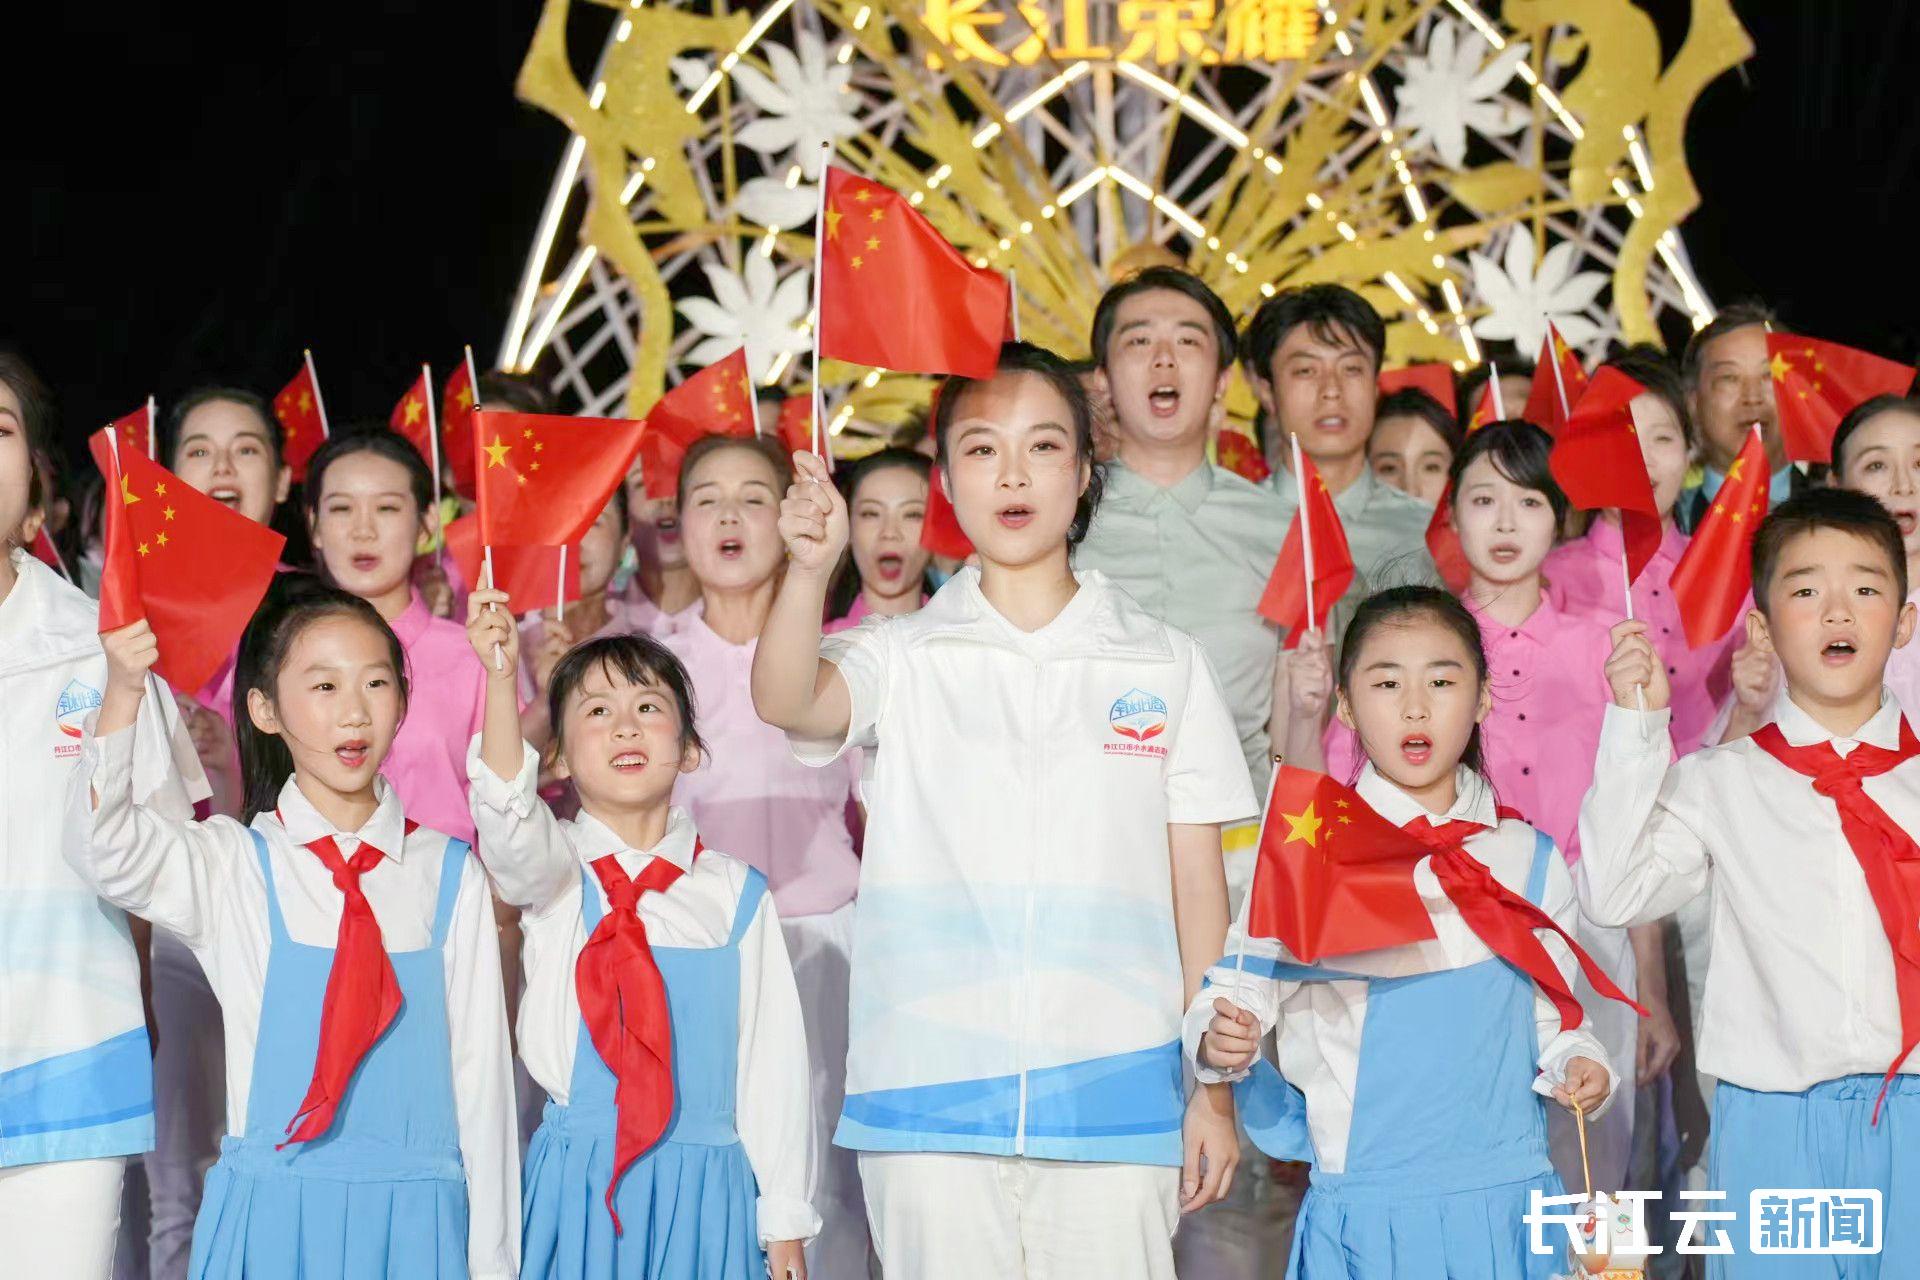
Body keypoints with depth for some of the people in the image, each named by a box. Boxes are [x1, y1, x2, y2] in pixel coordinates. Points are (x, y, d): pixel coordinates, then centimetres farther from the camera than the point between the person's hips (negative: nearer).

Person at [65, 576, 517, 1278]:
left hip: (417, 1218, 1)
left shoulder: (449, 872, 3)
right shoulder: (231, 864, 0)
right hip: (275, 1212, -1)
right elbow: (104, 853, -20)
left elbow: (479, 1063, 4)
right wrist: (122, 696, -34)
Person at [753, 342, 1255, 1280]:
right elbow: (787, 702, -16)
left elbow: (1197, 882, 9)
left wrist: (1214, 1086, 7)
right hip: (930, 1095, 0)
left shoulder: (1164, 665, 8)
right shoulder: (902, 656, 6)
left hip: (1113, 1096, 0)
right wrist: (809, 570, -35)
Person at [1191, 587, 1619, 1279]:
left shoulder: (1530, 858, 7)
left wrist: (1577, 1066, -4)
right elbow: (1243, 979, 0)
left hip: (1506, 1196, 2)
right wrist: (1220, 1039, -19)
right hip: (1363, 1198, -2)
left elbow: (1549, 1012, 14)